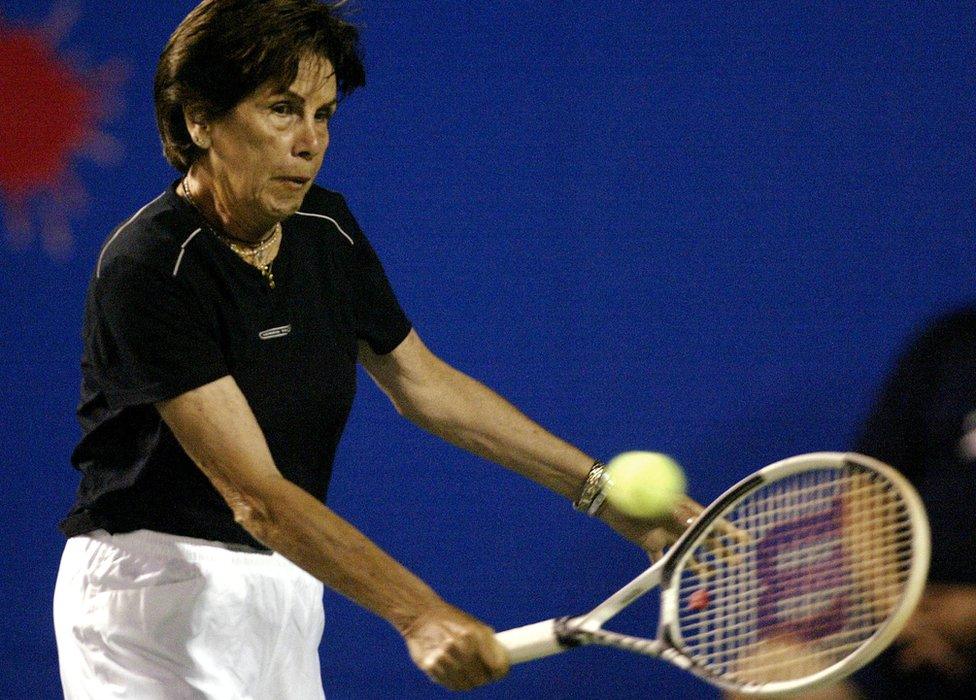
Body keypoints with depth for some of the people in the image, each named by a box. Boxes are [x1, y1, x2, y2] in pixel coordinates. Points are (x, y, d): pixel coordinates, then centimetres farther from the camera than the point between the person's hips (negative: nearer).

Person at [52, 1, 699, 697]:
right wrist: (419, 614, -38)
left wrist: (607, 493, 8)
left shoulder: (326, 230, 1)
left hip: (287, 591, 7)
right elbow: (253, 493, -29)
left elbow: (424, 383, 13)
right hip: (156, 587, -7)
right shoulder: (148, 268, -23)